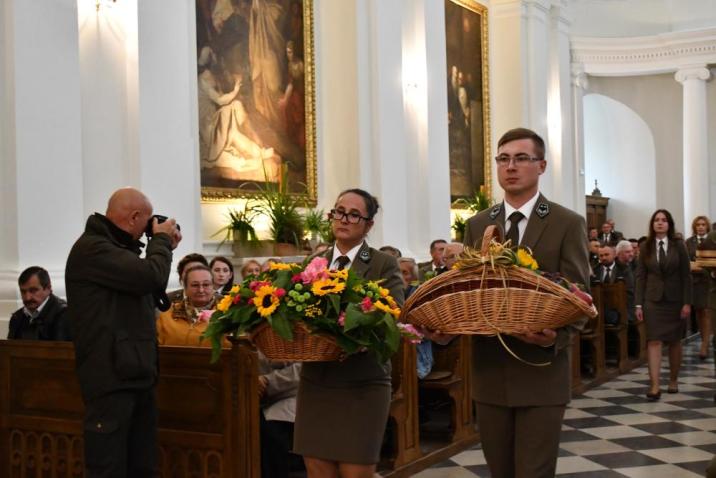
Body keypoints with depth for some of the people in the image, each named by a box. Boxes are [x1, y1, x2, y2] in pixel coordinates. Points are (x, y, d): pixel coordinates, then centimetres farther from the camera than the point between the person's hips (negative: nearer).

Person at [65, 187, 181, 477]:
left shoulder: (116, 249, 19)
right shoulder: (92, 248, -14)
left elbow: (150, 289, 27)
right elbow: (153, 277, -23)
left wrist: (163, 248, 17)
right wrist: (161, 240, -5)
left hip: (137, 374, 10)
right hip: (112, 378, -10)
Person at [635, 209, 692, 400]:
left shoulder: (678, 246, -1)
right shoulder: (646, 247, 2)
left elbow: (686, 276, -1)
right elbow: (640, 276, 2)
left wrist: (687, 303, -7)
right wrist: (638, 304, -4)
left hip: (675, 300, 0)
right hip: (653, 300, 0)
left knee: (674, 341, 10)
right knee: (654, 341, -8)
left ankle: (673, 380, 27)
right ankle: (654, 386, -12)